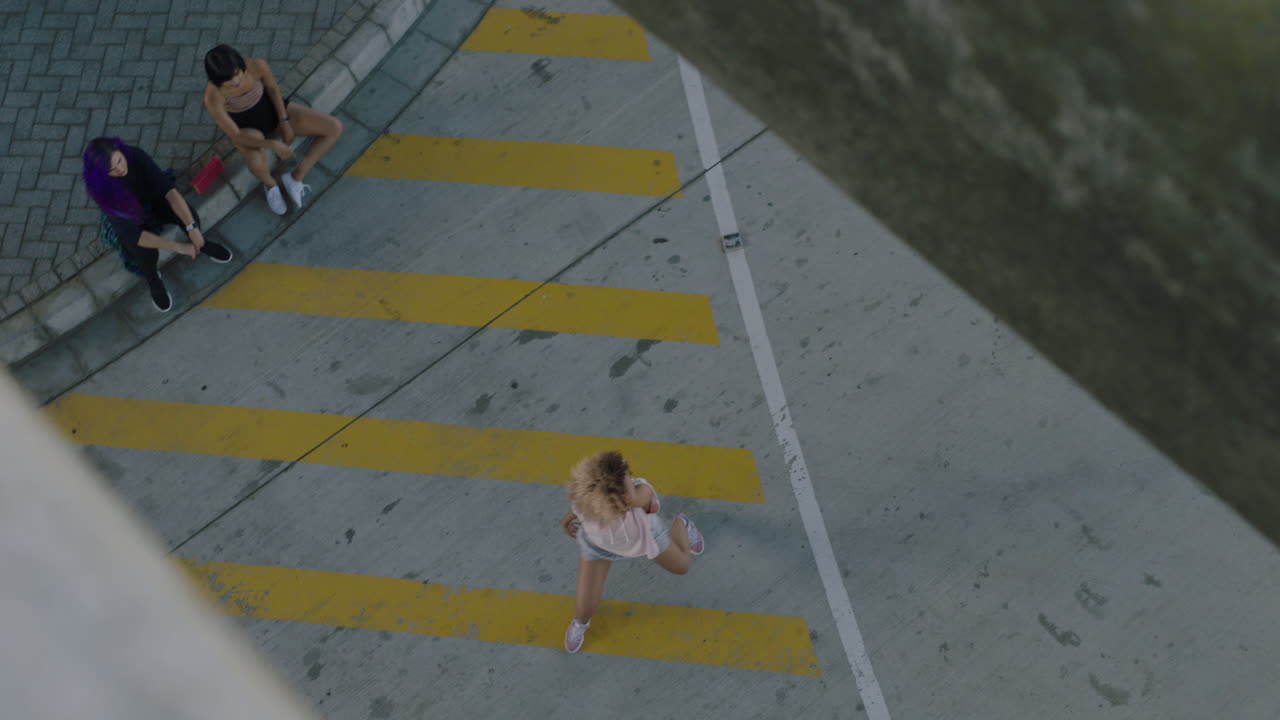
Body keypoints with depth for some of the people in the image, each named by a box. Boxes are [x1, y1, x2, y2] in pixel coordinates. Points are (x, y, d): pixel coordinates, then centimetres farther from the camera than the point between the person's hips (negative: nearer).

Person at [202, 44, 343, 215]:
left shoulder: (257, 65, -31)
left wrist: (284, 122, -12)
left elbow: (272, 87, -8)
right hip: (248, 131, -3)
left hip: (273, 110, 3)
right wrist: (272, 144, -39)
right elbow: (236, 137, -28)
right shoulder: (212, 98, -35)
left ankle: (296, 176, -1)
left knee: (335, 127, -16)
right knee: (256, 163, -40)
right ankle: (270, 182, -1)